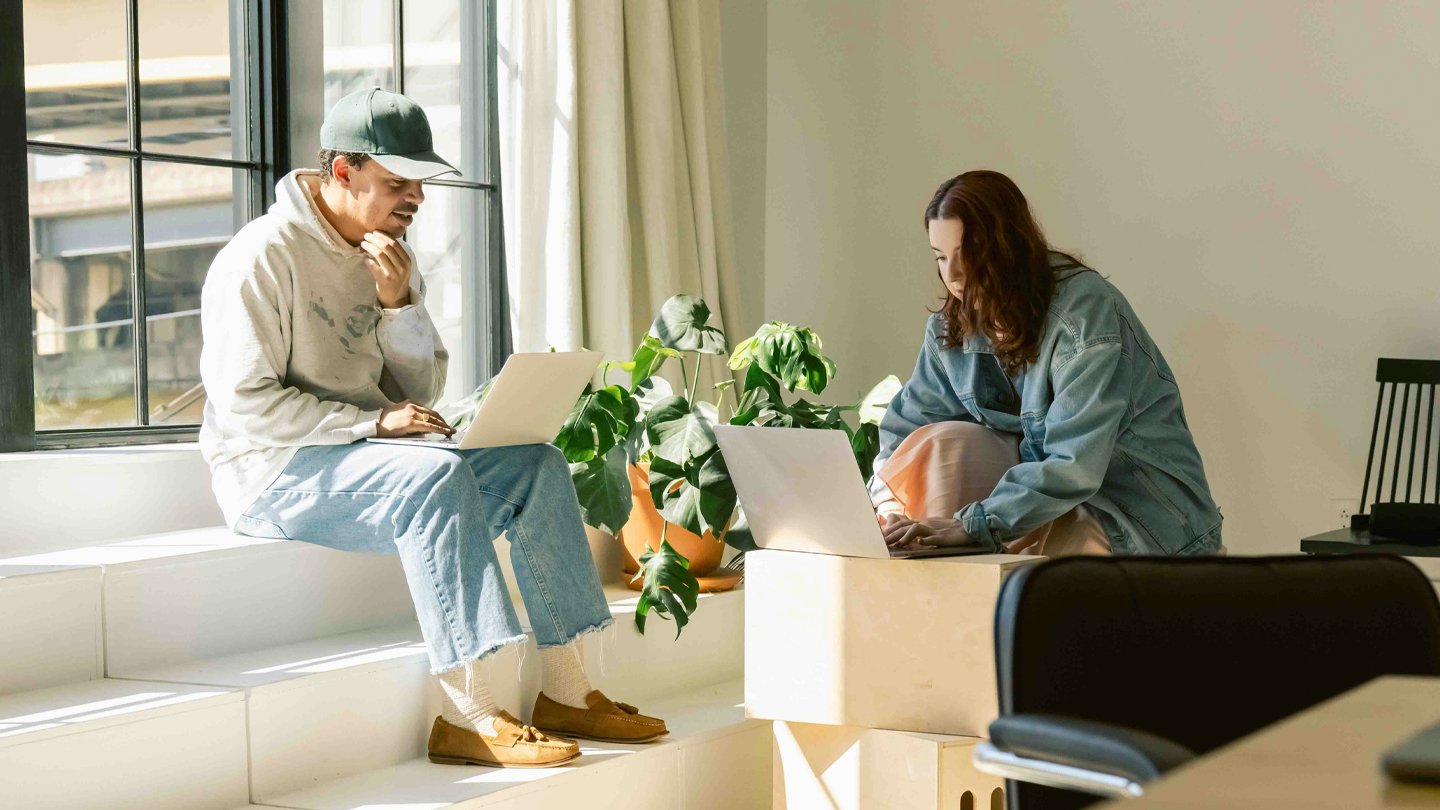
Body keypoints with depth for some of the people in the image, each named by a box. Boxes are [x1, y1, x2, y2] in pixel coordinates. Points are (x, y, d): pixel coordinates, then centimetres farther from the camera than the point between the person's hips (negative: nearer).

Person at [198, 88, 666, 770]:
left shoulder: (390, 256, 13)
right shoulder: (263, 256, -12)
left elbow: (422, 391, 10)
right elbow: (245, 403, -19)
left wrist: (400, 304, -8)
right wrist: (373, 420, -23)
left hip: (370, 455, 8)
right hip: (275, 471, -8)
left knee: (536, 463, -7)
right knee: (437, 477, -34)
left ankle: (564, 694, -8)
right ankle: (467, 717, -36)